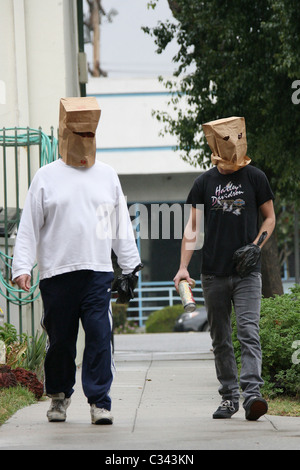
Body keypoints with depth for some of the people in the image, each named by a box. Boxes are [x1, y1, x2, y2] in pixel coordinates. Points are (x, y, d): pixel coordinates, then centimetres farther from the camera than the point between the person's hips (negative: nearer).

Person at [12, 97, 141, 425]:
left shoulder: (107, 176, 13)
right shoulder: (47, 177, 5)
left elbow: (121, 226, 18)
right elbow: (29, 227, 4)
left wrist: (130, 266, 16)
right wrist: (22, 267, -4)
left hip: (98, 273, 1)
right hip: (56, 274, -1)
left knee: (100, 337, -8)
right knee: (60, 340, 5)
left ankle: (99, 401, -5)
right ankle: (59, 395, 24)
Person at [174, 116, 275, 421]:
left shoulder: (255, 178, 5)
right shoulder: (204, 183, 7)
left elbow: (269, 217, 11)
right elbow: (192, 226, 6)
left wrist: (255, 246, -7)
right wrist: (183, 267, -4)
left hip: (247, 272, -2)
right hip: (213, 273, 2)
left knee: (248, 333, -15)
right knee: (220, 340, 6)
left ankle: (251, 394, -23)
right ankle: (228, 396, 13)